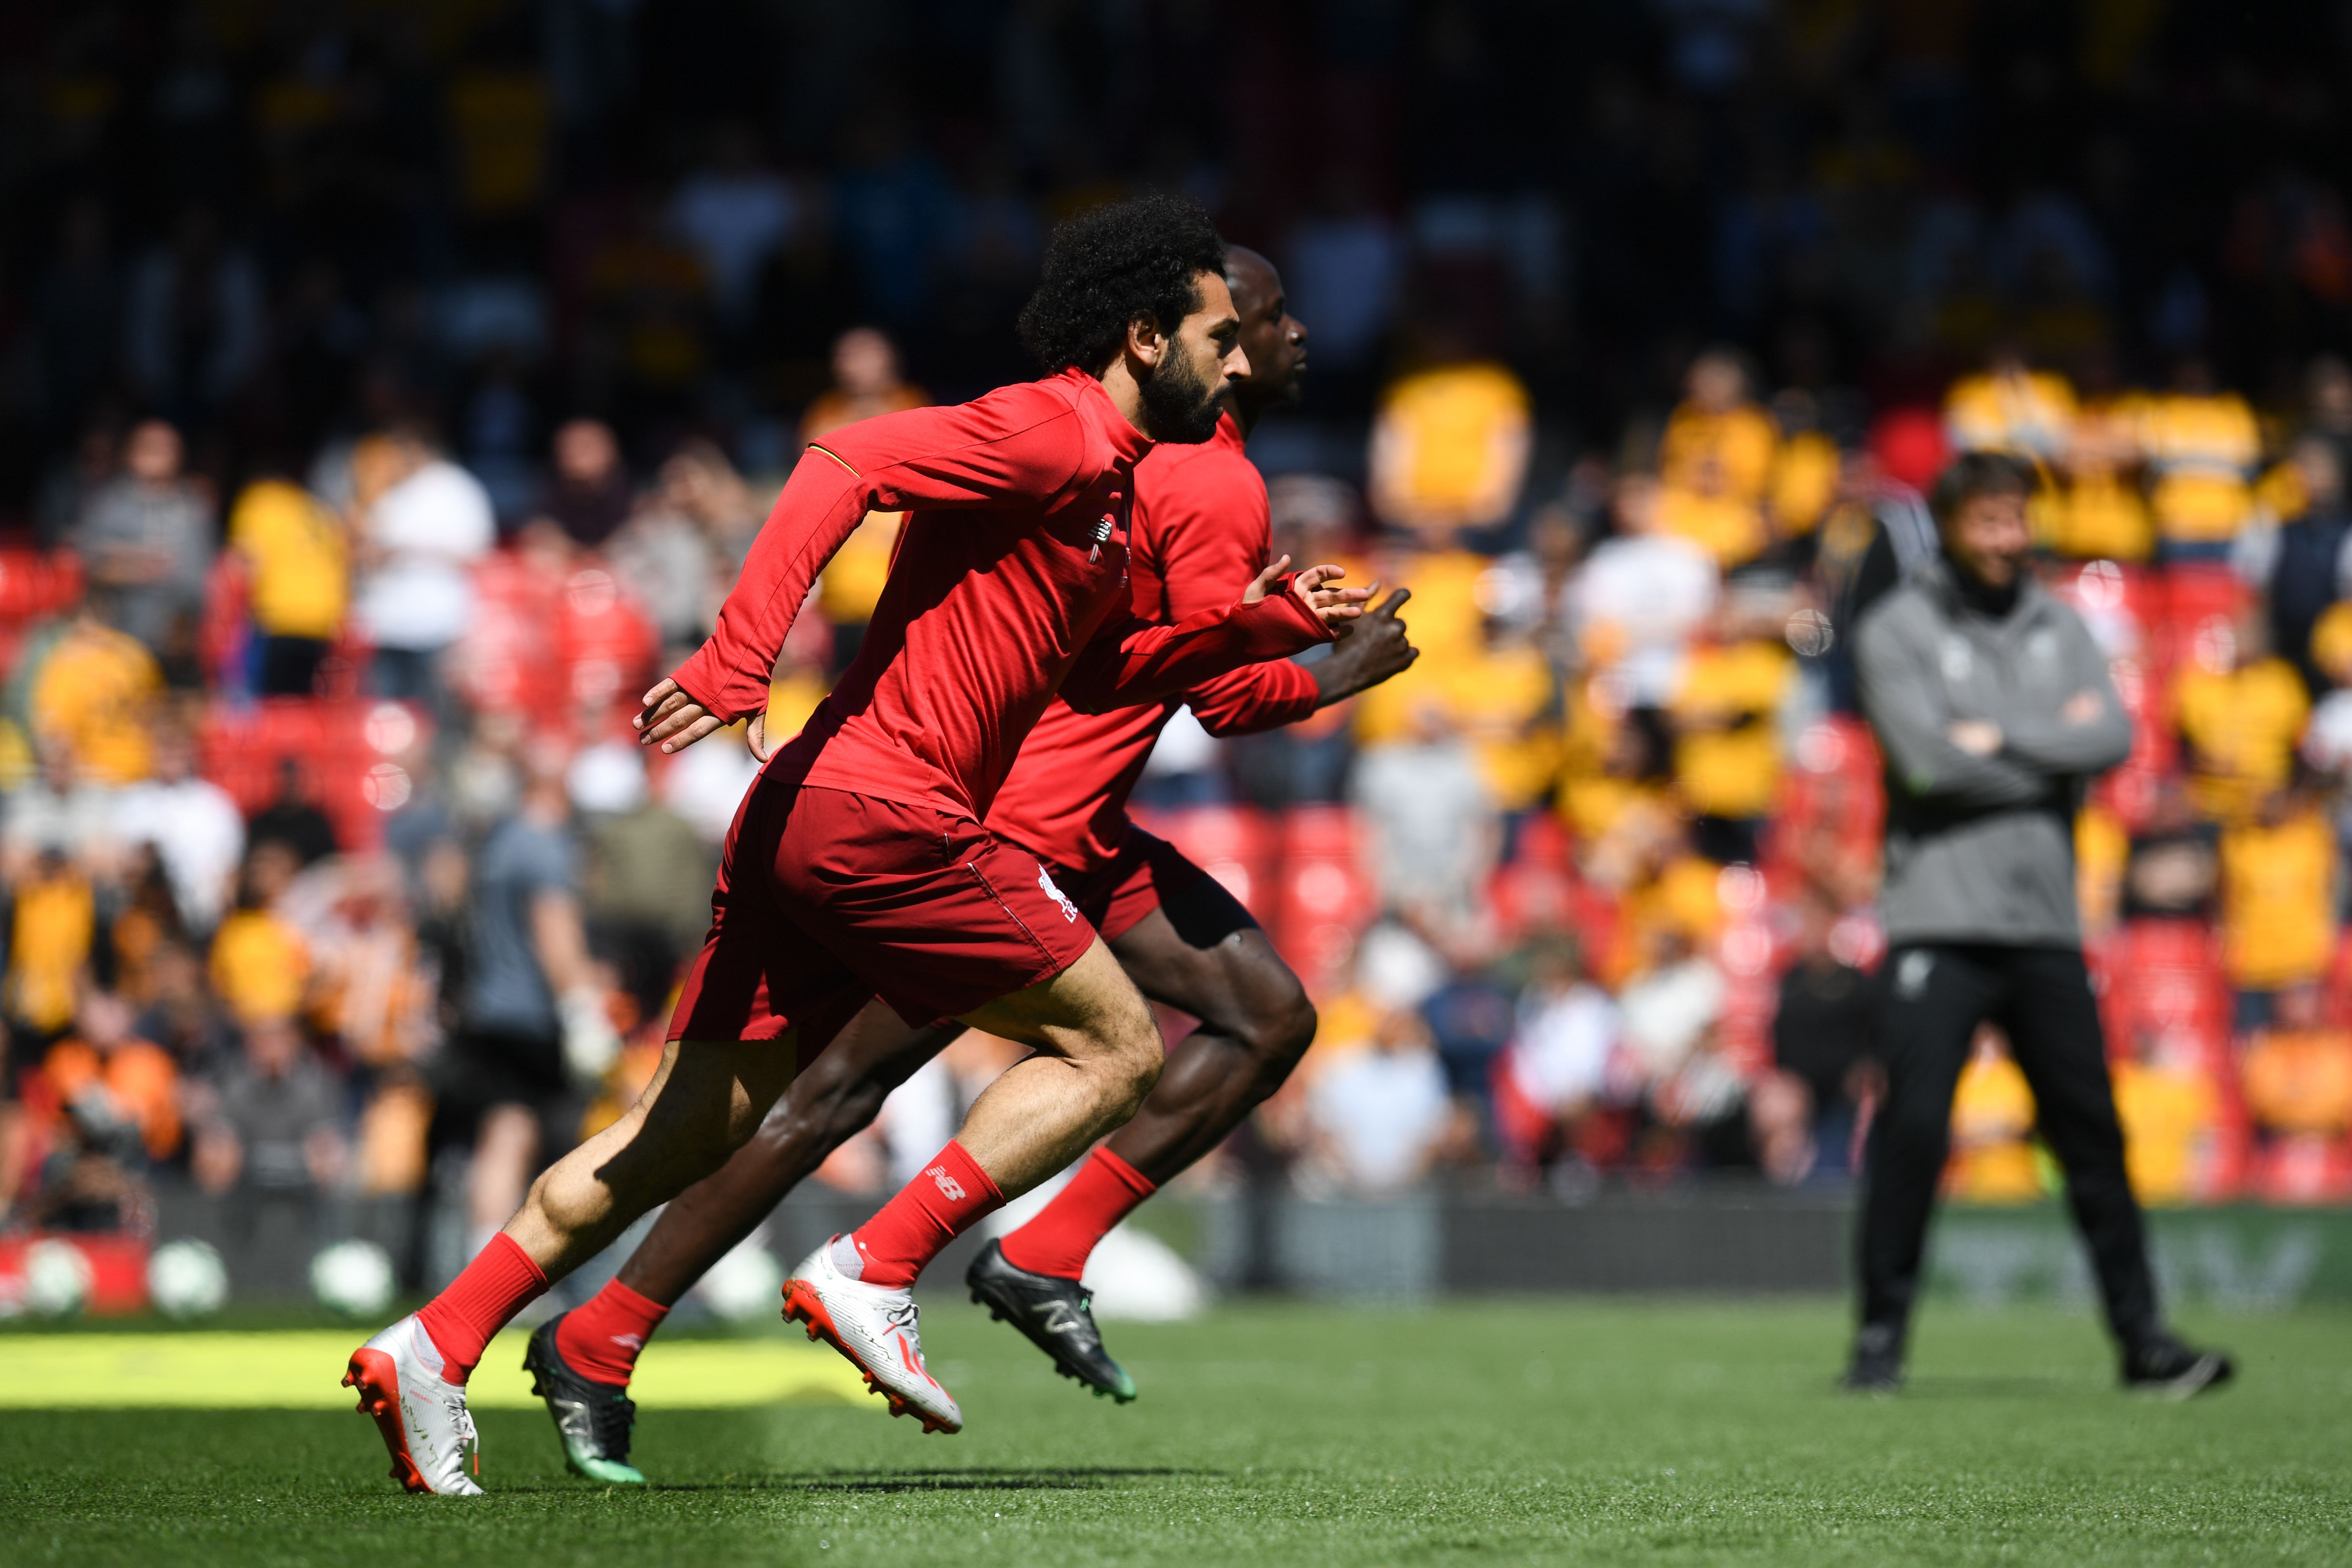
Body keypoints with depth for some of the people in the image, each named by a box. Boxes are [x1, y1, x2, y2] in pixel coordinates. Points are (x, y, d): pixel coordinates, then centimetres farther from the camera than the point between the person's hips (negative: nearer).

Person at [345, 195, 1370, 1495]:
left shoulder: (1108, 481, 23)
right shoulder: (1051, 430, -8)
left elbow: (1094, 675, 35)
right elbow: (845, 464, -19)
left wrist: (1261, 625, 25)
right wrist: (739, 656, -27)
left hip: (807, 819, 10)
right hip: (885, 813, -10)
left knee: (681, 1136, 8)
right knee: (1115, 1049, 0)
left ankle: (435, 1344, 4)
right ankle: (874, 1272, -7)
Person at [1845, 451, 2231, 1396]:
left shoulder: (2058, 627, 14)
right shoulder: (1896, 631, 0)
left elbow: (2112, 740, -1)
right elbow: (1929, 757, -14)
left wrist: (2003, 739, -10)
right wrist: (2057, 750, -4)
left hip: (2046, 923, 4)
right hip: (1941, 918, -4)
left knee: (2091, 1132, 5)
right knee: (1913, 1129, -10)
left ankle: (2142, 1336, 9)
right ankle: (1882, 1334, 0)